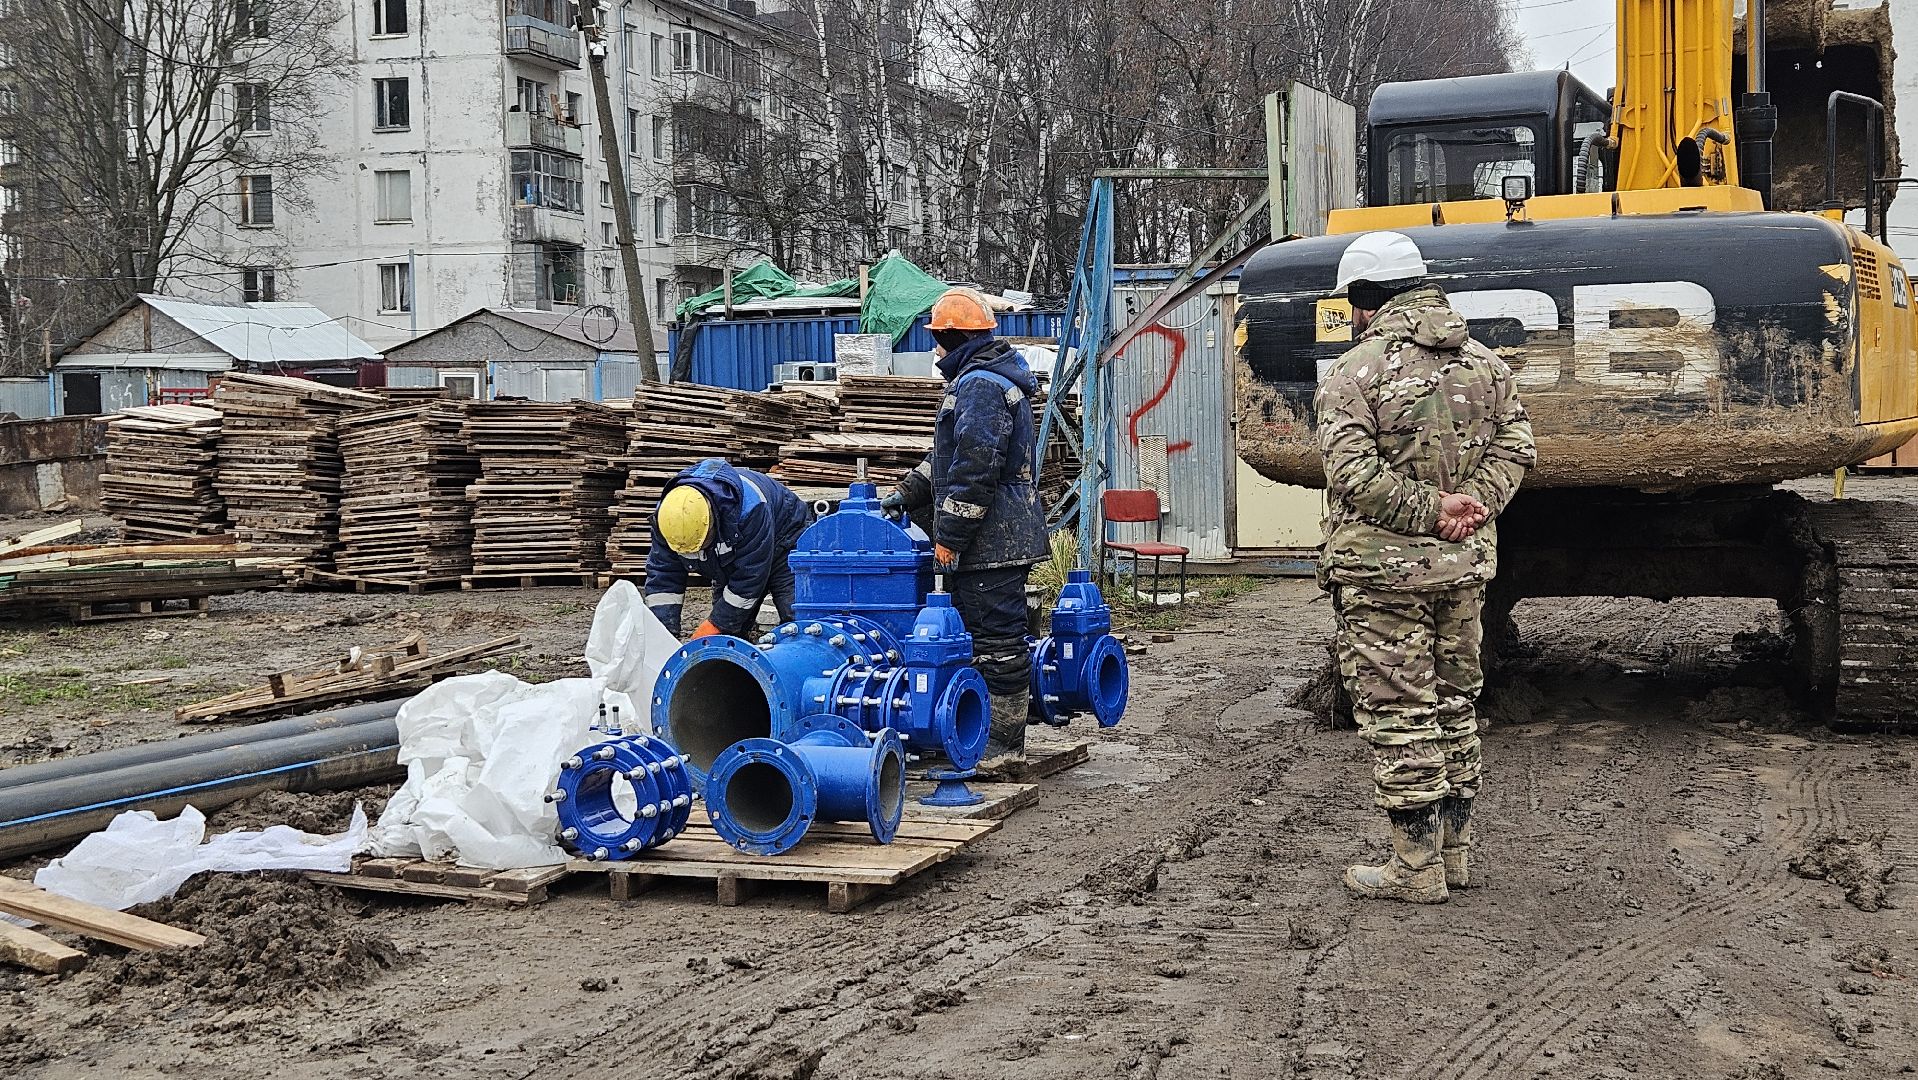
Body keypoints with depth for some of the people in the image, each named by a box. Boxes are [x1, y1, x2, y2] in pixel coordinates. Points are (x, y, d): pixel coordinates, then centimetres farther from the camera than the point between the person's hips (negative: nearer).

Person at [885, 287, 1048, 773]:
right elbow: (949, 457, 27)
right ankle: (995, 736, 22)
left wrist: (950, 537, -19)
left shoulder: (979, 385, -15)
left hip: (990, 541, -11)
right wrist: (906, 493, 19)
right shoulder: (995, 380, 20)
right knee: (982, 636, 15)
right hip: (999, 537, 11)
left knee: (996, 638, -6)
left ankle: (1004, 744, -2)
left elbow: (974, 470, -23)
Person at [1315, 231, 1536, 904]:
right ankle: (1455, 851, 25)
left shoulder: (1355, 371, -10)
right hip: (1466, 564, 7)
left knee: (1398, 714, 0)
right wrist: (1471, 507, -7)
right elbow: (1515, 448, 4)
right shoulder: (1485, 363, 10)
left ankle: (1417, 867, 5)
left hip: (1385, 569, -6)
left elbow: (1354, 472, -20)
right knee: (1454, 704, 17)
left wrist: (1430, 512, -16)